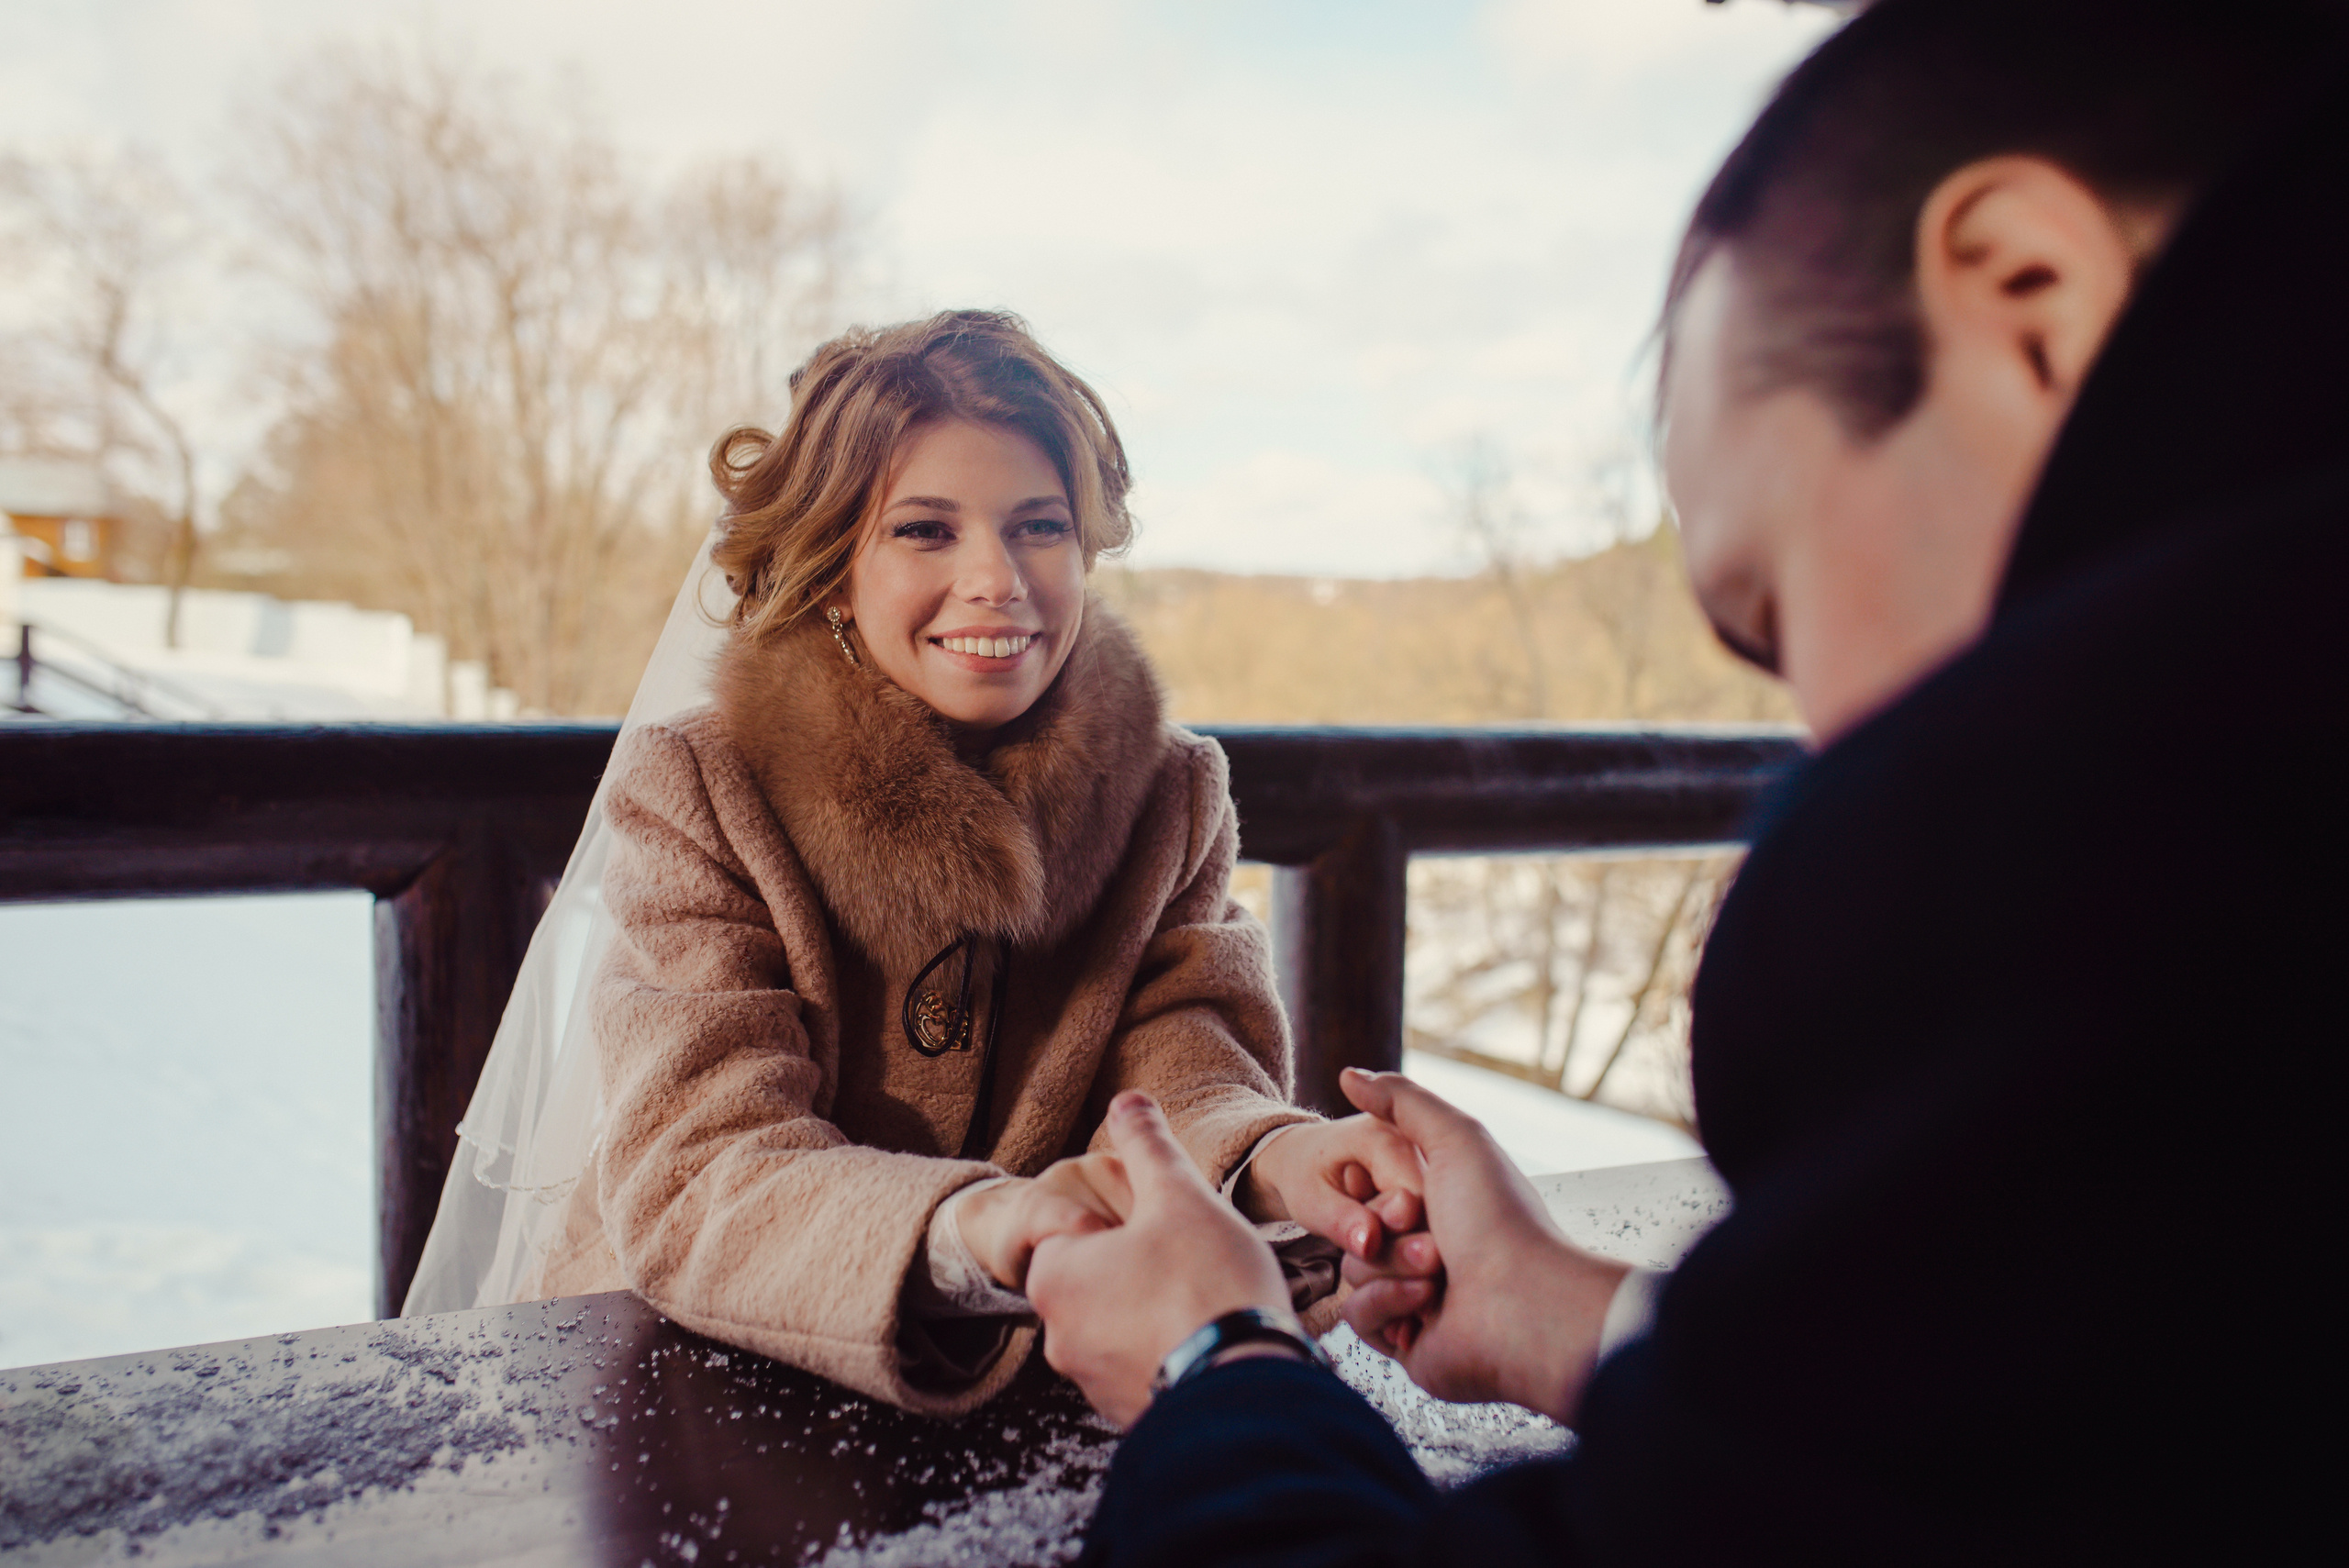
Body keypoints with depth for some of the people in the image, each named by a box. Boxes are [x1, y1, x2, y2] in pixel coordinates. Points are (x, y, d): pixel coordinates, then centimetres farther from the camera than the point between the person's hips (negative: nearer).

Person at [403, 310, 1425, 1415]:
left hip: (1023, 1382, 3)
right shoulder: (696, 795, -10)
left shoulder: (1172, 797, 1)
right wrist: (968, 1229, -41)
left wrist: (1273, 1161, -33)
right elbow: (688, 1176, -21)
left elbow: (1181, 1073, -9)